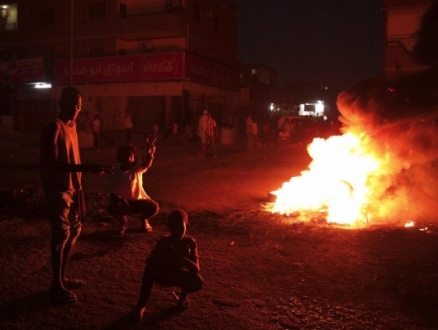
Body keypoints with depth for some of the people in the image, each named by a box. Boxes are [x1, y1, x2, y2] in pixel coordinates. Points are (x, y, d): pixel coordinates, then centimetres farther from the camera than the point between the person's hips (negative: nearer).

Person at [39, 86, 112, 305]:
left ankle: (62, 278, 27)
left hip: (72, 187, 9)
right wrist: (87, 168, -33)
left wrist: (79, 186, 14)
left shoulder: (72, 125, 10)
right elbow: (52, 165, -25)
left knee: (74, 231, 14)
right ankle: (57, 286, 8)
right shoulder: (53, 128, -18)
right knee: (61, 235, -3)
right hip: (57, 189, -9)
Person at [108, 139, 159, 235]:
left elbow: (147, 164, -39)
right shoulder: (114, 173, -11)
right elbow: (112, 194, -10)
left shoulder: (137, 168, -13)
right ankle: (123, 221, 3)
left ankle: (144, 220, 10)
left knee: (154, 207, -27)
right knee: (112, 208, -34)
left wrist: (150, 153, -62)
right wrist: (121, 200, -32)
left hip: (138, 201, 0)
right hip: (123, 202, 0)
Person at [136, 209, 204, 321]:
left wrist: (180, 257, -43)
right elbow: (149, 262, -30)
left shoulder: (190, 242, -21)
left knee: (198, 282, -28)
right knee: (149, 268, -32)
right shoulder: (163, 241, -22)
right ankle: (142, 304, -14)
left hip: (180, 276, 1)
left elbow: (196, 269, -29)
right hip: (163, 275, -1)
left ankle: (182, 296, 8)